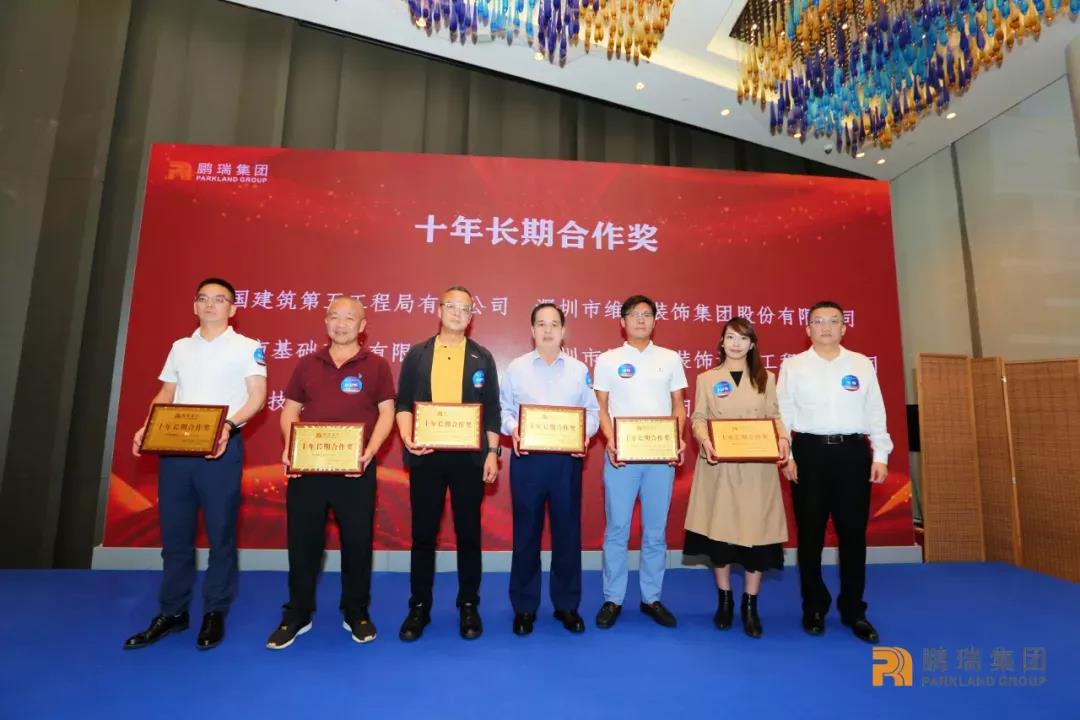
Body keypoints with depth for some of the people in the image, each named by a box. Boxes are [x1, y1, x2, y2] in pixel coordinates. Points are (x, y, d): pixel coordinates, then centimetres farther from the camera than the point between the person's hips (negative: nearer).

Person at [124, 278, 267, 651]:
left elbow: (257, 396, -7)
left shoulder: (247, 347, 1)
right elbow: (165, 395, 18)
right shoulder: (180, 347, 17)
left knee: (220, 533, 2)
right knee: (174, 533, 11)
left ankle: (214, 614, 15)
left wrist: (229, 424, -23)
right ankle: (172, 612, 24)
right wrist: (146, 429, 1)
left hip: (221, 447, -5)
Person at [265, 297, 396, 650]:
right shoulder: (307, 364, 10)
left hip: (355, 469, -2)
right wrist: (289, 449, -6)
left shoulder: (376, 365, 1)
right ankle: (296, 615, 29)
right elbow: (290, 410, 11)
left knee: (357, 542, 8)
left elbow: (386, 412, -2)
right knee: (302, 542, 11)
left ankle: (357, 614, 26)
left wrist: (370, 452, -15)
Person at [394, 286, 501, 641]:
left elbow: (492, 409, 5)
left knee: (468, 532, 9)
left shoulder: (482, 358, 6)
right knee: (423, 533, 9)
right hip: (426, 455, 0)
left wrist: (492, 452, -2)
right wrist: (407, 437, -12)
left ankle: (468, 606, 24)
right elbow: (403, 402, 5)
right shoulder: (417, 354, 6)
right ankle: (419, 606, 25)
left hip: (469, 457, 0)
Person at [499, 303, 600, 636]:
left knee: (567, 532, 9)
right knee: (526, 533, 7)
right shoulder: (516, 367, 4)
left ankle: (566, 604, 26)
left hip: (567, 459, 1)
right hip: (527, 458, -1)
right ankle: (524, 606, 23)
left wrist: (586, 433, -11)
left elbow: (592, 411, 7)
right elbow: (503, 408, 4)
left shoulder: (579, 370, 7)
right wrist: (512, 429, -15)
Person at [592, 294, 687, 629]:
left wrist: (679, 439, -6)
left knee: (656, 531, 10)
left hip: (662, 455, 2)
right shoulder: (608, 360, 4)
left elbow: (678, 405, 10)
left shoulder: (671, 358, 9)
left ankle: (652, 598, 25)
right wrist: (610, 441, -13)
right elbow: (601, 407, 3)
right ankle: (613, 599, 18)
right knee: (617, 529, 4)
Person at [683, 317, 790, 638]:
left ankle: (750, 605, 19)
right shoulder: (707, 378, 6)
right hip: (719, 466, 0)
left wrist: (783, 438, -12)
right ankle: (724, 600, 24)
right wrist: (704, 440, -18)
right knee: (719, 528, 5)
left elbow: (775, 416, 7)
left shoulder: (766, 378, 10)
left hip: (757, 467, 1)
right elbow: (698, 419, 1)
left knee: (757, 530, 2)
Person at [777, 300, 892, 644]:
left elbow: (875, 412, 7)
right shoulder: (793, 366, 3)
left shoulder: (862, 364, 8)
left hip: (853, 452, 2)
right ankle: (814, 608, 24)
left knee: (853, 533, 8)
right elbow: (782, 414, 1)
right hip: (810, 452, -1)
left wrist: (880, 456, 2)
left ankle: (853, 610, 25)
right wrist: (785, 456, -5)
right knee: (810, 534, 7)